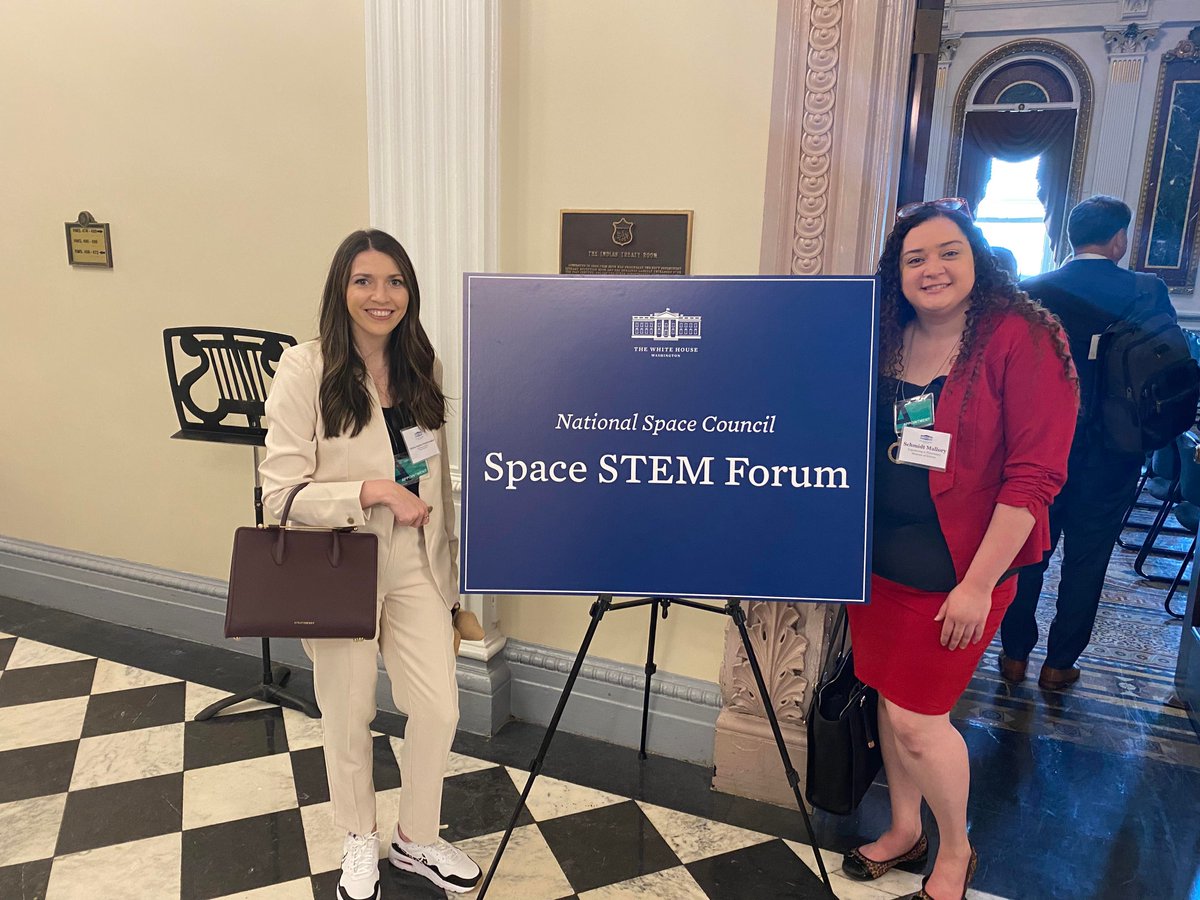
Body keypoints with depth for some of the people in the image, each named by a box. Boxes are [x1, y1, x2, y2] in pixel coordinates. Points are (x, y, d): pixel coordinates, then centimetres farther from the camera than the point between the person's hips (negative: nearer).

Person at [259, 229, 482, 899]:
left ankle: (417, 839, 34)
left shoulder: (422, 367, 2)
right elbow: (281, 493, -16)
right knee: (349, 717, 15)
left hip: (415, 567, 4)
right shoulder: (307, 369, -15)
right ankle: (361, 842, 42)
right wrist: (373, 490, -26)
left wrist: (449, 573, 13)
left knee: (440, 710, 6)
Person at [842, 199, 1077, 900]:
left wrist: (978, 584, -18)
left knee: (917, 719, 2)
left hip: (957, 571, -5)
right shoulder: (886, 341, 5)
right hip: (878, 558, 6)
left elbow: (1035, 474, -16)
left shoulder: (1022, 340, -13)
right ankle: (905, 830, 40)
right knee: (890, 702, 16)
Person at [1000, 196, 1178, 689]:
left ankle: (1015, 655, 22)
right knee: (1086, 560, 11)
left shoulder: (1032, 291, -6)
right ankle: (1059, 664, 20)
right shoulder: (1148, 293, -9)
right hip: (1110, 454, -1)